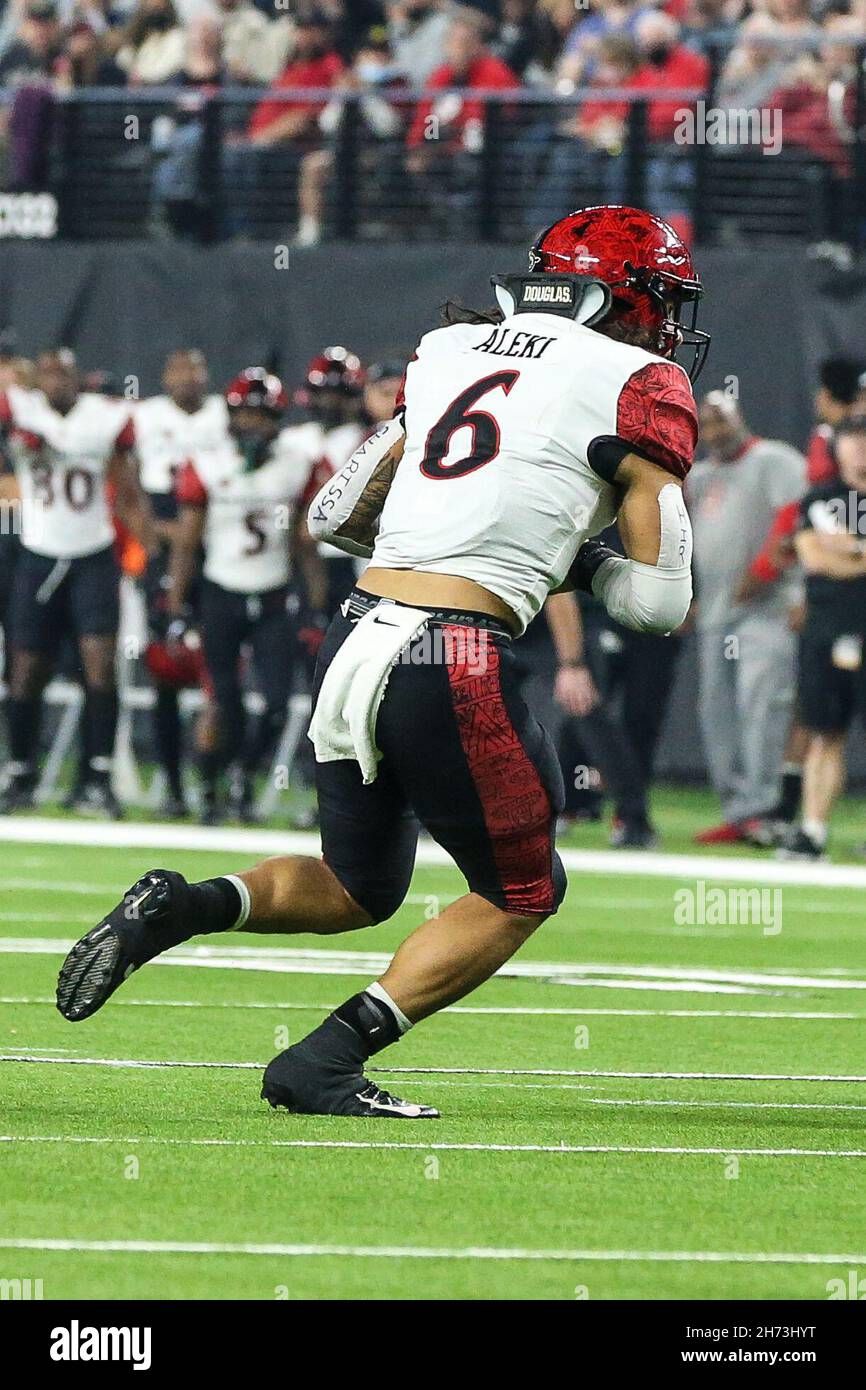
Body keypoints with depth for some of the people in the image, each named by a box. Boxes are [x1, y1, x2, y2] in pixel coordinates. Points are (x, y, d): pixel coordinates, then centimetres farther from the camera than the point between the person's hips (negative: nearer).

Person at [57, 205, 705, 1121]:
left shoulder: (448, 349, 18)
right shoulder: (640, 386, 1)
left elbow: (336, 515, 22)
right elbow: (659, 603, -1)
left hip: (355, 638, 6)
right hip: (454, 666, -6)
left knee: (354, 890, 25)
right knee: (520, 895, 14)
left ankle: (180, 906, 1)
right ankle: (325, 1062, 3)